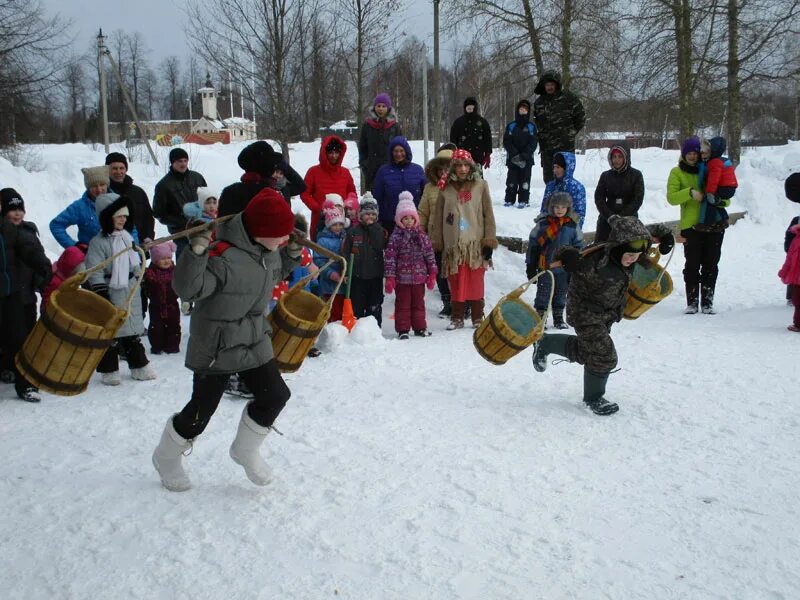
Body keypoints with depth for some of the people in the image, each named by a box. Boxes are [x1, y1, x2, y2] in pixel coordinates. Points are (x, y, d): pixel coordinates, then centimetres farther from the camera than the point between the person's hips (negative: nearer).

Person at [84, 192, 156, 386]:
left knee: (133, 333, 15)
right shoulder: (98, 242, -13)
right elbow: (95, 274, -16)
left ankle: (140, 367, 24)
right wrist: (103, 298, -20)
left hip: (131, 295, 7)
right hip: (111, 296, -7)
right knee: (110, 334, 2)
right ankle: (109, 371, 13)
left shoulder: (127, 237, 12)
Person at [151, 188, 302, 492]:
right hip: (216, 348, -7)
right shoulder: (223, 255, -28)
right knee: (202, 409, 5)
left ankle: (245, 450, 31)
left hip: (256, 341, 7)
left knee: (274, 396, 5)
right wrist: (196, 249, -44)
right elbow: (187, 287, -33)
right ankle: (167, 457, 33)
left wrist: (293, 251, 9)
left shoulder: (269, 250, -1)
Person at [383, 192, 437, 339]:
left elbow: (429, 255, 9)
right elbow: (389, 258, -8)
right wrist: (390, 277, -12)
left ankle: (419, 328, 22)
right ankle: (403, 329, 11)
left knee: (418, 303, 12)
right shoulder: (395, 237, -5)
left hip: (419, 277, 3)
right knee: (403, 304, 4)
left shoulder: (422, 236, 5)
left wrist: (432, 273, 5)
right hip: (402, 278, -3)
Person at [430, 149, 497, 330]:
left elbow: (488, 215, 2)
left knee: (476, 283, 2)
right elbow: (438, 218, 8)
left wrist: (489, 241, -2)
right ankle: (457, 318, 16)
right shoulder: (446, 188, 6)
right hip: (453, 244, 1)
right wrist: (436, 245, 6)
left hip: (476, 244, -1)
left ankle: (478, 318, 13)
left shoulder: (480, 186, 2)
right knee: (456, 284, 5)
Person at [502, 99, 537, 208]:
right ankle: (509, 200, 7)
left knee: (525, 180, -2)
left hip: (527, 159, 0)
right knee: (512, 180, 2)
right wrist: (515, 154, -12)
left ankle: (523, 200, 0)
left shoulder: (531, 127, 7)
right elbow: (507, 142, 0)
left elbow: (533, 143, 0)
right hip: (512, 158, 1)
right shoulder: (511, 126, 7)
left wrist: (524, 155, -13)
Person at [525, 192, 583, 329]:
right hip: (545, 267, -2)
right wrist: (530, 266, -2)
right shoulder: (542, 224, -7)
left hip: (564, 268, 2)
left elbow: (578, 247, 9)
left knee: (561, 294, 14)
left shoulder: (573, 226, 0)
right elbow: (533, 245, -2)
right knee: (543, 294, 5)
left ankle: (558, 318, 27)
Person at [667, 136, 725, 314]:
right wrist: (690, 192, -21)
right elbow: (671, 197, -7)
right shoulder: (677, 172, 6)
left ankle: (707, 302, 9)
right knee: (692, 265, -3)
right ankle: (692, 302, 5)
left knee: (710, 265, 3)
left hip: (715, 224, 2)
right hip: (690, 225, -2)